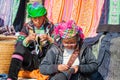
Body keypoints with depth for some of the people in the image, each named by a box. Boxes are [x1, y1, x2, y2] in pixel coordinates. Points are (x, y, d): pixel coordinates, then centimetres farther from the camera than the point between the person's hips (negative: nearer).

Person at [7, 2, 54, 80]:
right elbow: (18, 46, -4)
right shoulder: (27, 27, 4)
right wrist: (28, 39, -22)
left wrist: (48, 38, -22)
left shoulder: (50, 27, 2)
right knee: (20, 47, -28)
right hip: (30, 60, 1)